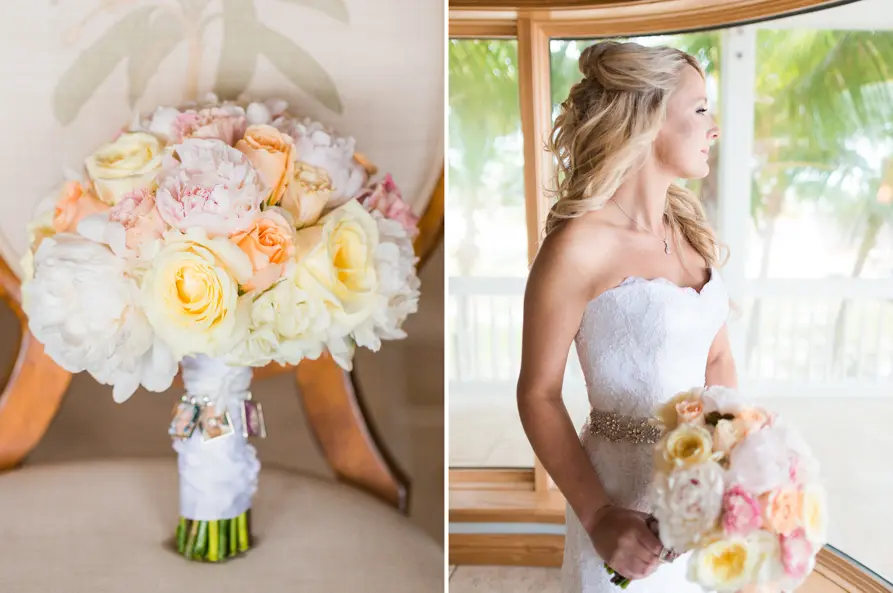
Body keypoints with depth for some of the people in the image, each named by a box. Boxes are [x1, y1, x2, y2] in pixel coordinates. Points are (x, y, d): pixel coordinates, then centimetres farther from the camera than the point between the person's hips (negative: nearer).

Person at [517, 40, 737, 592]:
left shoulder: (691, 227, 2)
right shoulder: (579, 245, -19)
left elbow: (718, 357, 9)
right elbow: (539, 395, -15)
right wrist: (598, 517, -18)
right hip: (626, 493, -7)